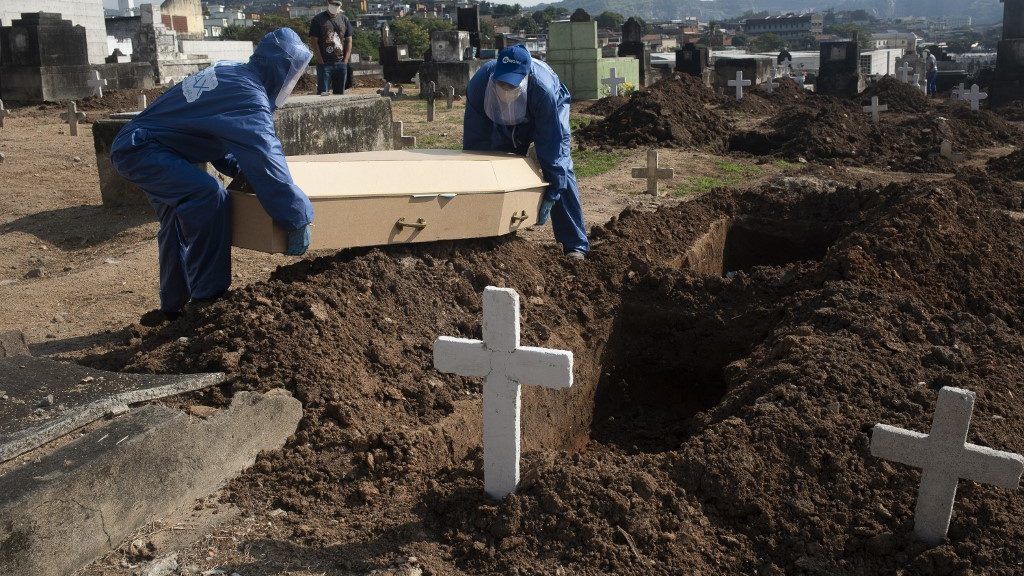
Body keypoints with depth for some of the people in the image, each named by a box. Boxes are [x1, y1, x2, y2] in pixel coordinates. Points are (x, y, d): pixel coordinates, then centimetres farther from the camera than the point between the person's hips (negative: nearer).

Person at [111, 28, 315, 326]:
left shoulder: (232, 73, 7)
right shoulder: (249, 97, -24)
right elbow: (266, 161, -29)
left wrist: (241, 168, 3)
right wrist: (299, 219, -26)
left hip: (135, 146, 11)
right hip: (141, 150, -11)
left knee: (179, 221, 18)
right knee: (208, 195, -27)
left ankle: (173, 306, 33)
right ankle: (209, 299, -19)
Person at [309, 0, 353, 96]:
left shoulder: (344, 20, 12)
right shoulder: (318, 19, 0)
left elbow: (349, 41, 12)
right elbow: (313, 42, -4)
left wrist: (345, 61, 2)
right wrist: (321, 62, -10)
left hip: (341, 63, 4)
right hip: (324, 64, -4)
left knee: (340, 93, 7)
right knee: (323, 93, -8)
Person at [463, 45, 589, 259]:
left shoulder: (543, 90, -45)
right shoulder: (479, 84, -36)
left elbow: (550, 145, -39)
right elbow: (474, 141, -26)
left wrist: (550, 195, -36)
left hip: (549, 114, -3)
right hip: (504, 120, 4)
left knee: (560, 169, -17)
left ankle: (575, 245, -15)